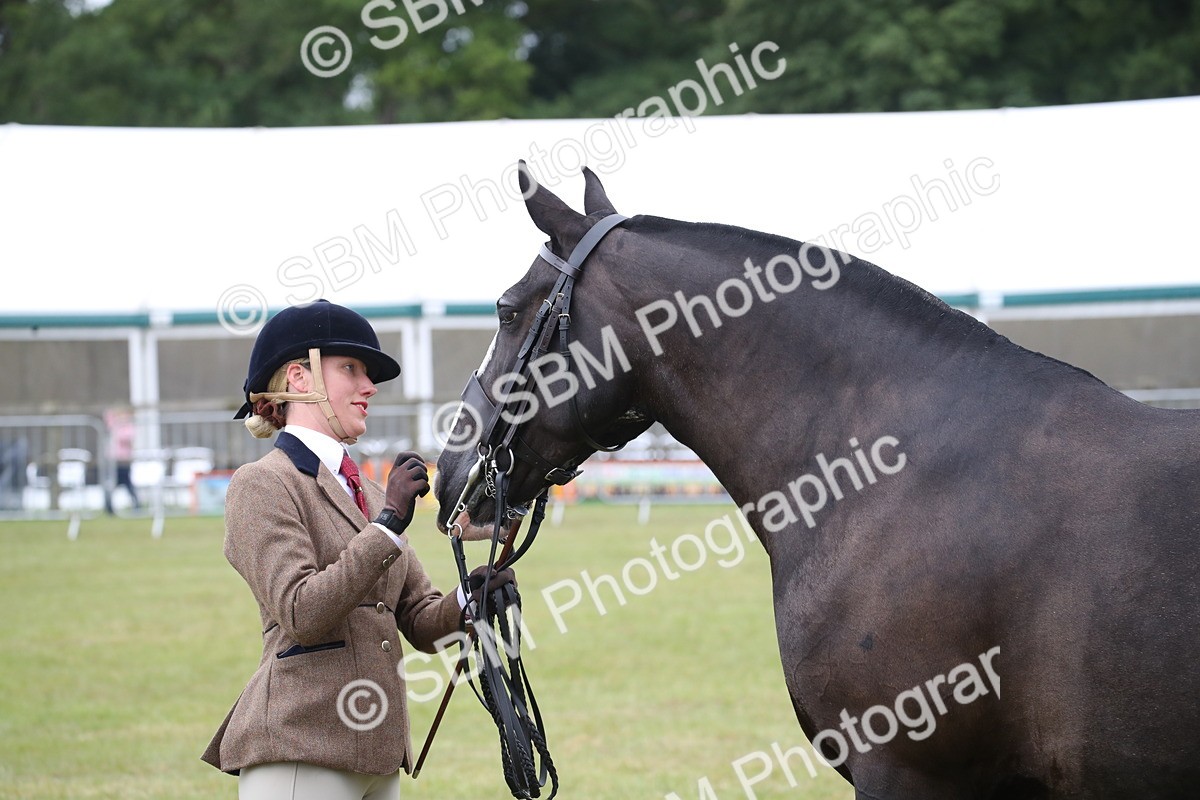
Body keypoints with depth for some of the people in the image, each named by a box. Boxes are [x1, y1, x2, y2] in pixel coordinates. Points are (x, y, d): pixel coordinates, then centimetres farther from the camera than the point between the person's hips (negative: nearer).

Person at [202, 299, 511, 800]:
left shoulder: (368, 494, 21)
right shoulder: (262, 485, -4)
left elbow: (420, 622, 16)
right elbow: (301, 614, -17)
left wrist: (468, 601, -6)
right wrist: (389, 525, -17)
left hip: (376, 753, 8)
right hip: (298, 751, -8)